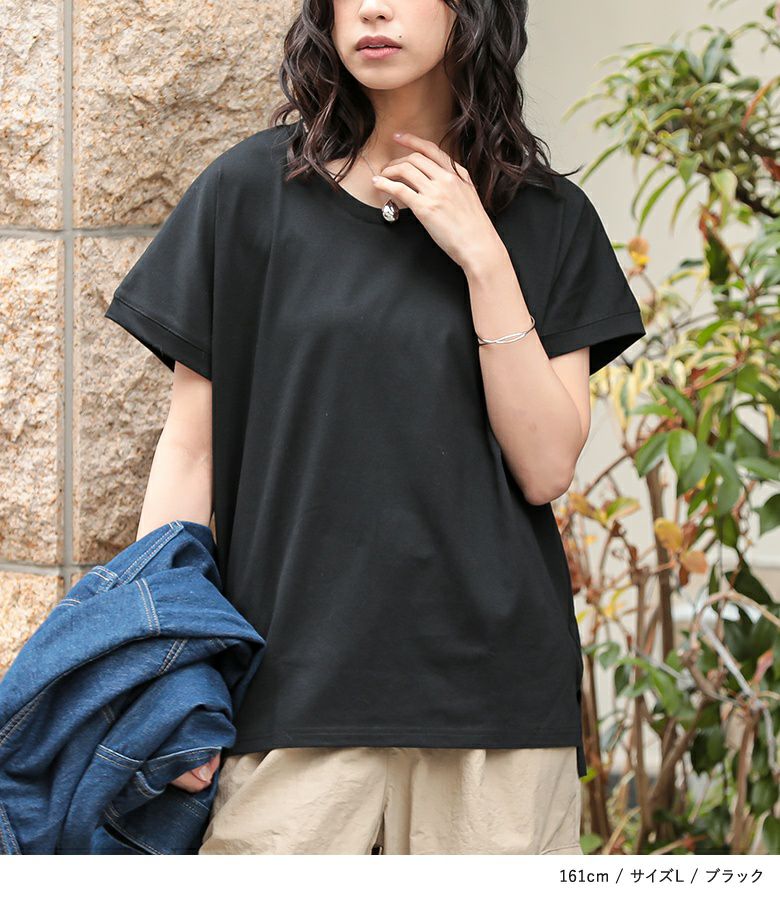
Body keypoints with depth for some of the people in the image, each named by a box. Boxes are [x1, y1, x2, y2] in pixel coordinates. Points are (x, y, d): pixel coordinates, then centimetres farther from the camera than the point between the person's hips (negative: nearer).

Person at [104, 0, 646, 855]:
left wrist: (483, 260, -7)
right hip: (291, 684, -1)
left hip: (491, 679, 1)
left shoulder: (548, 219, 8)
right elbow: (189, 446, 4)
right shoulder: (252, 191, 5)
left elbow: (546, 467, 0)